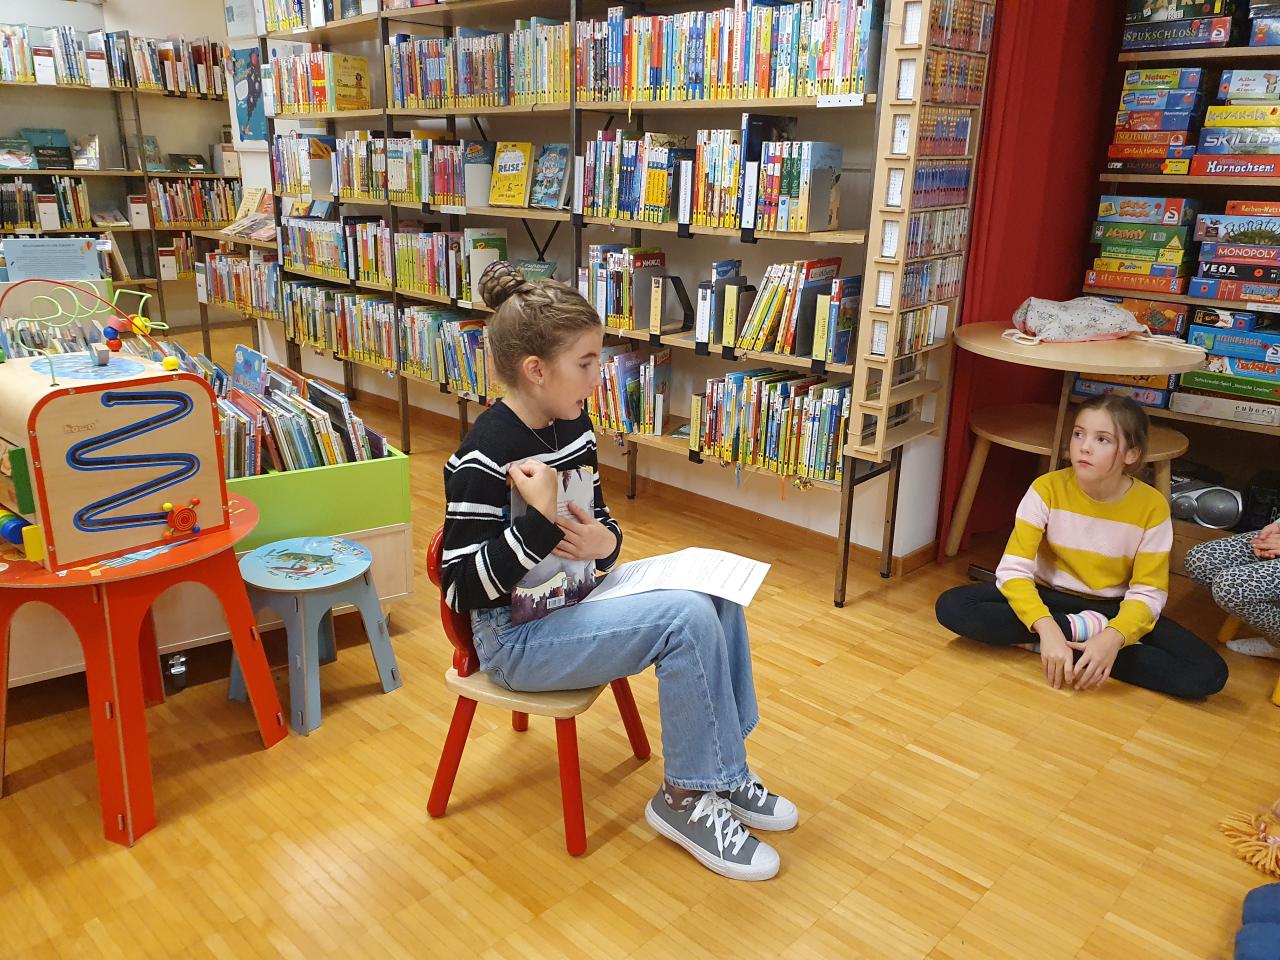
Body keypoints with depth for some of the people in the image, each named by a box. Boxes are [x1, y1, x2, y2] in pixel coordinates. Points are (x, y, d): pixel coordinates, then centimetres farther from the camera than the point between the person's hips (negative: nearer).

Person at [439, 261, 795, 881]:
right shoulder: (484, 459, -22)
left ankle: (725, 770, 8)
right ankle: (685, 797, -4)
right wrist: (541, 518, -32)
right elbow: (461, 588, -22)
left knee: (717, 594, -4)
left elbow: (599, 520, 12)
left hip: (570, 600, 8)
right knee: (686, 617, -23)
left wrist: (604, 543, -13)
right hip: (515, 633, -8)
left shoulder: (573, 424, 2)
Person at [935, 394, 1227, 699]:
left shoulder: (1152, 507, -15)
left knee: (1208, 673, -24)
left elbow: (1147, 593, -14)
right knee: (952, 607, -26)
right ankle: (1081, 629, -20)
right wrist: (1047, 628, -36)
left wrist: (1113, 637, -34)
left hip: (1114, 610, 0)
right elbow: (1013, 570, -21)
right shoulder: (1047, 488, -17)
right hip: (1051, 597, 0)